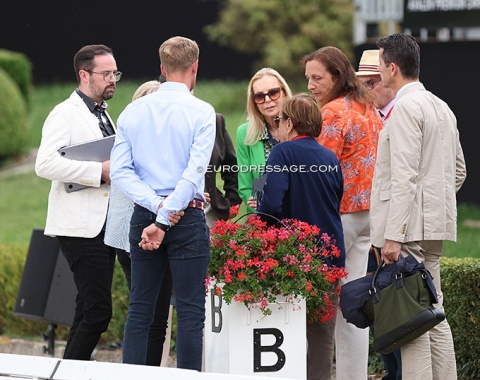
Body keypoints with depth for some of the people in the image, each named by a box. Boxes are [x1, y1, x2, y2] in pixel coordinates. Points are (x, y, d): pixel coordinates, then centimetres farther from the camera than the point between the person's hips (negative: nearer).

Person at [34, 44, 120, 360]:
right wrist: (100, 171, -22)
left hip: (105, 224, 9)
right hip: (81, 226, -9)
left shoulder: (103, 115, 21)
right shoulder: (66, 114, -8)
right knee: (99, 311, -15)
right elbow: (46, 164, -21)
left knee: (89, 311, 10)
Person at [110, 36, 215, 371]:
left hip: (143, 215, 4)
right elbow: (194, 173, -15)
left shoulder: (133, 111, 5)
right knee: (190, 311, -1)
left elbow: (120, 170, -2)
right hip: (188, 217, -4)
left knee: (140, 308, 9)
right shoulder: (201, 112, -6)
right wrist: (165, 221, -15)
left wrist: (157, 206, -9)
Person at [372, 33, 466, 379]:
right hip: (434, 225, 10)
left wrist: (394, 235, -21)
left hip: (409, 225, -10)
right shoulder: (441, 107, 17)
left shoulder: (406, 107, -12)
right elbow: (459, 171, 24)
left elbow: (404, 177, -19)